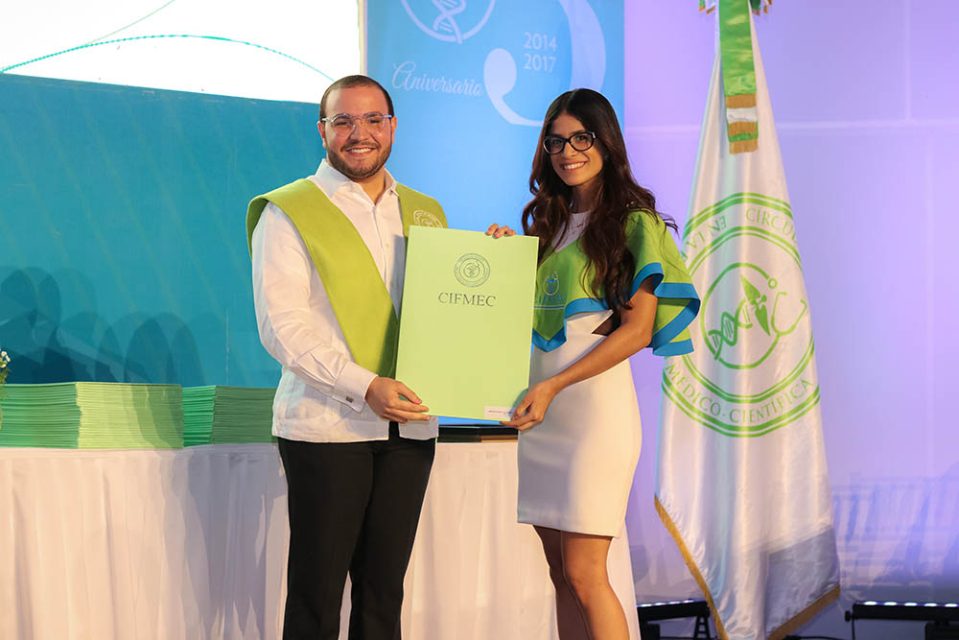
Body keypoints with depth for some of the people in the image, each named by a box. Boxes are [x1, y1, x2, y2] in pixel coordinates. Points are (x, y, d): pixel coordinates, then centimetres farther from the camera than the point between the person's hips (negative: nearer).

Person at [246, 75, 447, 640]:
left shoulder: (425, 213, 16)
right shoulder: (288, 213, 0)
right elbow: (283, 326, -10)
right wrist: (364, 386, -20)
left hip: (409, 425, 5)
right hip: (327, 425, -4)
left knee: (384, 588, 9)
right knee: (317, 592, -1)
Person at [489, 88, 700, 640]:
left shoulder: (633, 222, -3)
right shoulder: (547, 222, 18)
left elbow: (637, 330, -11)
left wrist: (554, 386, -17)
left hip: (596, 401, -7)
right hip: (542, 408, 7)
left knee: (584, 574, -10)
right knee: (561, 573, 6)